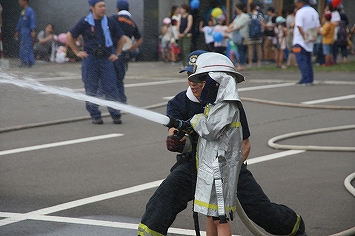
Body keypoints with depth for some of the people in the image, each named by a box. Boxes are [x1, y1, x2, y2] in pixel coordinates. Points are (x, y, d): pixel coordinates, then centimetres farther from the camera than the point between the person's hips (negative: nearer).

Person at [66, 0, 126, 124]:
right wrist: (77, 52, 3)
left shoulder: (110, 22, 4)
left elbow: (122, 38, 17)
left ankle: (116, 115, 3)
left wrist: (117, 54, 11)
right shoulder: (85, 23, -1)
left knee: (111, 88, -3)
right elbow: (69, 37, 7)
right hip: (90, 60, -1)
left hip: (106, 60, 1)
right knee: (91, 90, 2)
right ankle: (95, 116, 11)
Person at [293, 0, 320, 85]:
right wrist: (314, 36, 2)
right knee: (308, 60, 16)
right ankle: (310, 79, 16)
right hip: (310, 43, 8)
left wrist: (304, 36, -16)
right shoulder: (314, 12, 11)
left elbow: (299, 26, -22)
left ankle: (305, 79, -14)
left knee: (301, 60, -7)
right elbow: (317, 26, 12)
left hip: (300, 40, -8)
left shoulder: (300, 12, -14)